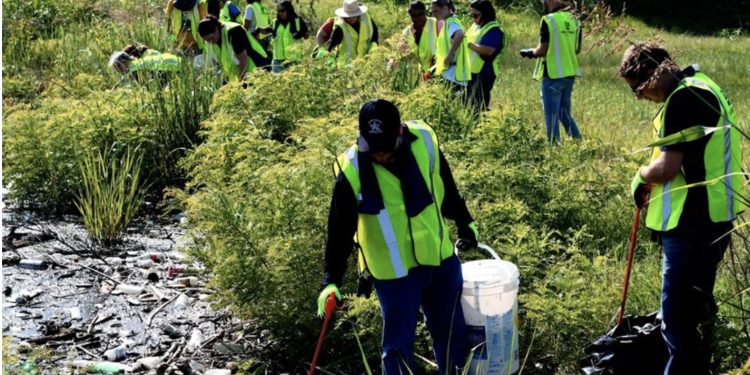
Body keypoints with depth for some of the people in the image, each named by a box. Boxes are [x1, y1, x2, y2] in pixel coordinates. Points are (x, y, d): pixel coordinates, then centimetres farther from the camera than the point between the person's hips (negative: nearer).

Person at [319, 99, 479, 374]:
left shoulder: (424, 141, -11)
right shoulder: (352, 171, -20)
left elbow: (445, 187, 7)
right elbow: (340, 229, -14)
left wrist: (464, 223, 19)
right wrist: (332, 280, -19)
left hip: (440, 259, 4)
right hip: (393, 271, -4)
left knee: (452, 330, 18)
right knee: (398, 343, 2)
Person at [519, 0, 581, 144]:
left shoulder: (548, 20, -13)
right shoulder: (573, 20, 7)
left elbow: (542, 50, -14)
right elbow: (577, 49, 14)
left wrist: (530, 52, 4)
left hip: (553, 74, -7)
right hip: (569, 74, 7)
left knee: (552, 115, 0)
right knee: (565, 113, 18)